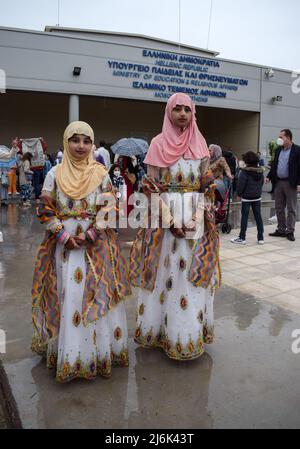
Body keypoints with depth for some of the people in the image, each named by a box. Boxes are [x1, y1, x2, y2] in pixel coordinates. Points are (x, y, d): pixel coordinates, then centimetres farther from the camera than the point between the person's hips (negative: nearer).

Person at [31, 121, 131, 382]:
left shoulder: (101, 174, 2)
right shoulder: (55, 174, 3)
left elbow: (109, 209, -1)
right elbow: (46, 211, 1)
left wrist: (90, 235, -12)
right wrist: (64, 236, -11)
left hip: (97, 246, 0)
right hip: (64, 245, 1)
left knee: (96, 297, 3)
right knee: (66, 297, 4)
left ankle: (99, 351, 21)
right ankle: (68, 354, 21)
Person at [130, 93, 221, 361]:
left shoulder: (200, 144, 8)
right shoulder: (159, 144, 0)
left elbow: (206, 186, 6)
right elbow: (152, 187, -6)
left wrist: (196, 216, -10)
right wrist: (171, 220, -16)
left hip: (196, 218, 3)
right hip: (164, 217, -2)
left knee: (193, 275, 8)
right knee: (166, 273, 3)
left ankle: (191, 333, 23)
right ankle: (162, 329, 19)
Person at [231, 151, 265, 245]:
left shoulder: (245, 171, -15)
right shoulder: (260, 171, 5)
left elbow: (241, 183, -14)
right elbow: (262, 182, 14)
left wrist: (239, 194, -3)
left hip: (246, 197, -5)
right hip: (257, 197, 5)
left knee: (244, 217, 1)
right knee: (258, 216, 9)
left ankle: (242, 238, 5)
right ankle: (260, 238, 13)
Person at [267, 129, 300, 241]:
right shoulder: (278, 150, 11)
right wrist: (269, 176, 5)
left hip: (290, 183, -6)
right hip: (278, 182, 6)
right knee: (279, 208, 10)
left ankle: (290, 231, 9)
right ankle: (281, 230, 20)